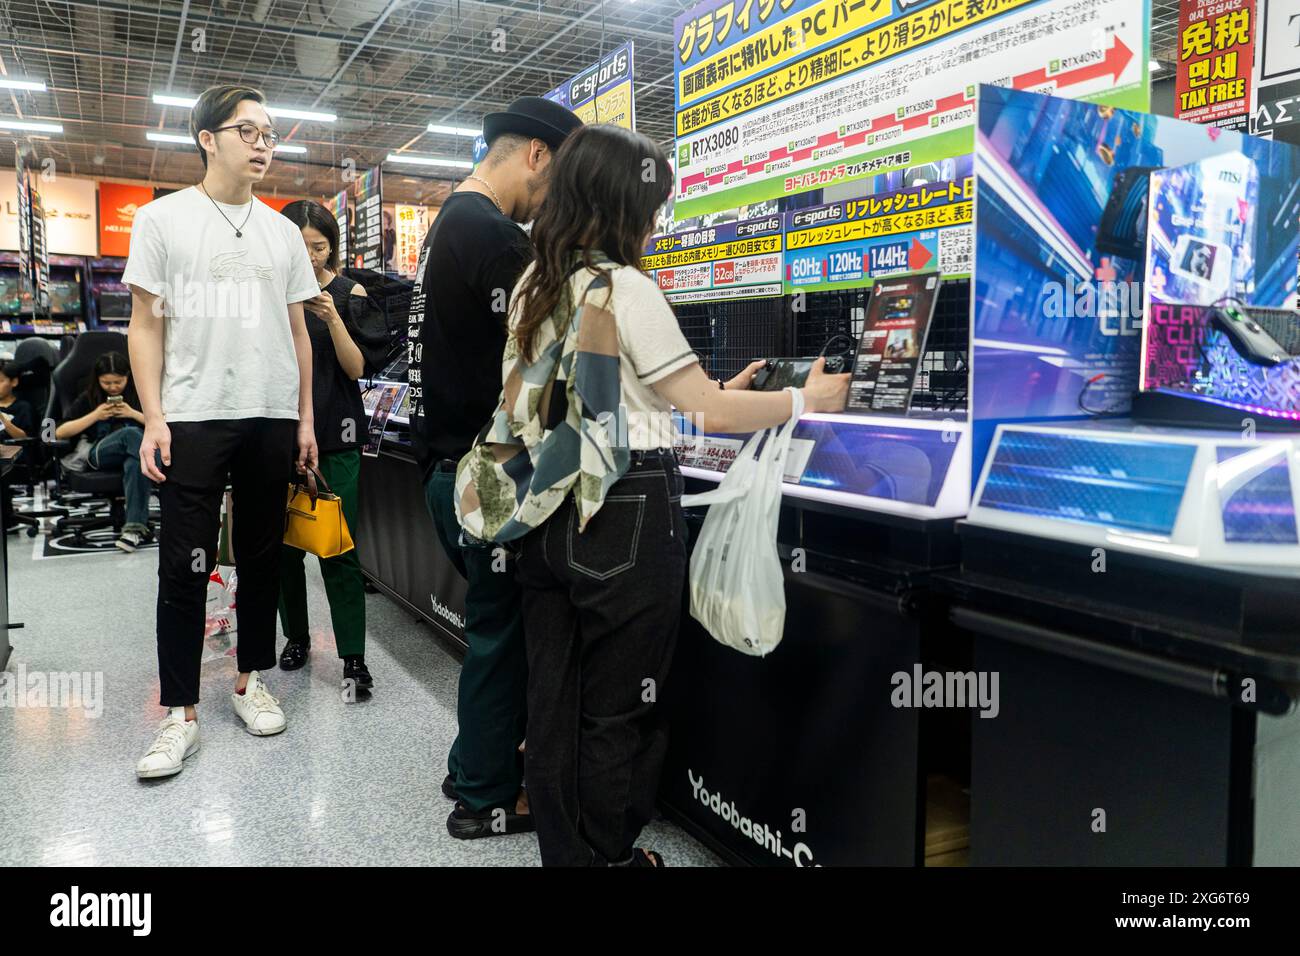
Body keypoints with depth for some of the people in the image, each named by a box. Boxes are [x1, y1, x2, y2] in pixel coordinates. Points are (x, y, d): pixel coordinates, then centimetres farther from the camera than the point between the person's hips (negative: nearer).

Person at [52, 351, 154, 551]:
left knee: (135, 465, -41)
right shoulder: (89, 398, 22)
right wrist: (95, 415, 4)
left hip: (136, 453, 0)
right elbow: (60, 433, 15)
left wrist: (133, 414, 0)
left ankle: (134, 527, -48)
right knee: (131, 433, -35)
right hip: (100, 454, 0)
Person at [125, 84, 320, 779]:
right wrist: (152, 418, -8)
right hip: (193, 417, -3)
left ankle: (251, 679, 26)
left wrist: (305, 417, 9)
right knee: (185, 565, -1)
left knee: (261, 558, 11)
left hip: (271, 417, 4)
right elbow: (145, 325, 0)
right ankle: (180, 713, 8)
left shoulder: (282, 232, 12)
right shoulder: (163, 218, 3)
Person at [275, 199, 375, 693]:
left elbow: (356, 367, -4)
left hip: (334, 433, -2)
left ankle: (353, 657, 0)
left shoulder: (348, 292, 1)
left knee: (339, 548, -5)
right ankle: (296, 636, 26)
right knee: (284, 542, 8)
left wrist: (333, 318, -17)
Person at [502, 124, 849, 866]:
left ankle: (564, 853, 29)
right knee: (619, 710, 7)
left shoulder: (533, 288, 11)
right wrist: (807, 399, 3)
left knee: (556, 698, 14)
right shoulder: (626, 289, -13)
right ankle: (610, 856, 22)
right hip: (625, 514, -8)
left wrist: (713, 392, 21)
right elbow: (706, 410, -11)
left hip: (552, 510, 8)